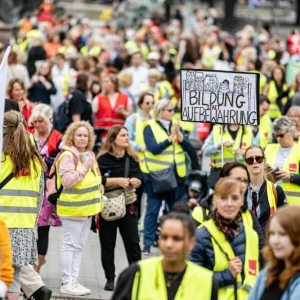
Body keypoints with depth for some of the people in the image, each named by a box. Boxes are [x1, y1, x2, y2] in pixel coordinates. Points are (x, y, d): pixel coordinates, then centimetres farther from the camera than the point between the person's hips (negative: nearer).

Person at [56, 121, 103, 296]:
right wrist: (83, 169, -24)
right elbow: (66, 181, -21)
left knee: (79, 246, 12)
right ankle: (67, 283, -4)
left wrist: (99, 188, 15)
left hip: (87, 207, 9)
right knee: (71, 245, -7)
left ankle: (74, 280, 18)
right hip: (73, 207, -9)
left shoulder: (89, 154, 15)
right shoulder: (68, 156, -12)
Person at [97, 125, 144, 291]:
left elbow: (140, 178, 12)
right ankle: (110, 279, 13)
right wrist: (116, 181, -19)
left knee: (133, 242, 2)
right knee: (108, 244, 5)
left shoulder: (132, 158, 7)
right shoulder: (104, 159, -8)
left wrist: (137, 181, -10)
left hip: (128, 205, 3)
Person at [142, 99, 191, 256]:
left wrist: (179, 135, -16)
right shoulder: (150, 128, -4)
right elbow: (154, 148, -17)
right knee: (152, 211, -2)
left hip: (176, 175, 4)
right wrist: (170, 137, -21)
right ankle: (147, 244, 2)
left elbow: (187, 147, 0)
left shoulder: (176, 126, 9)